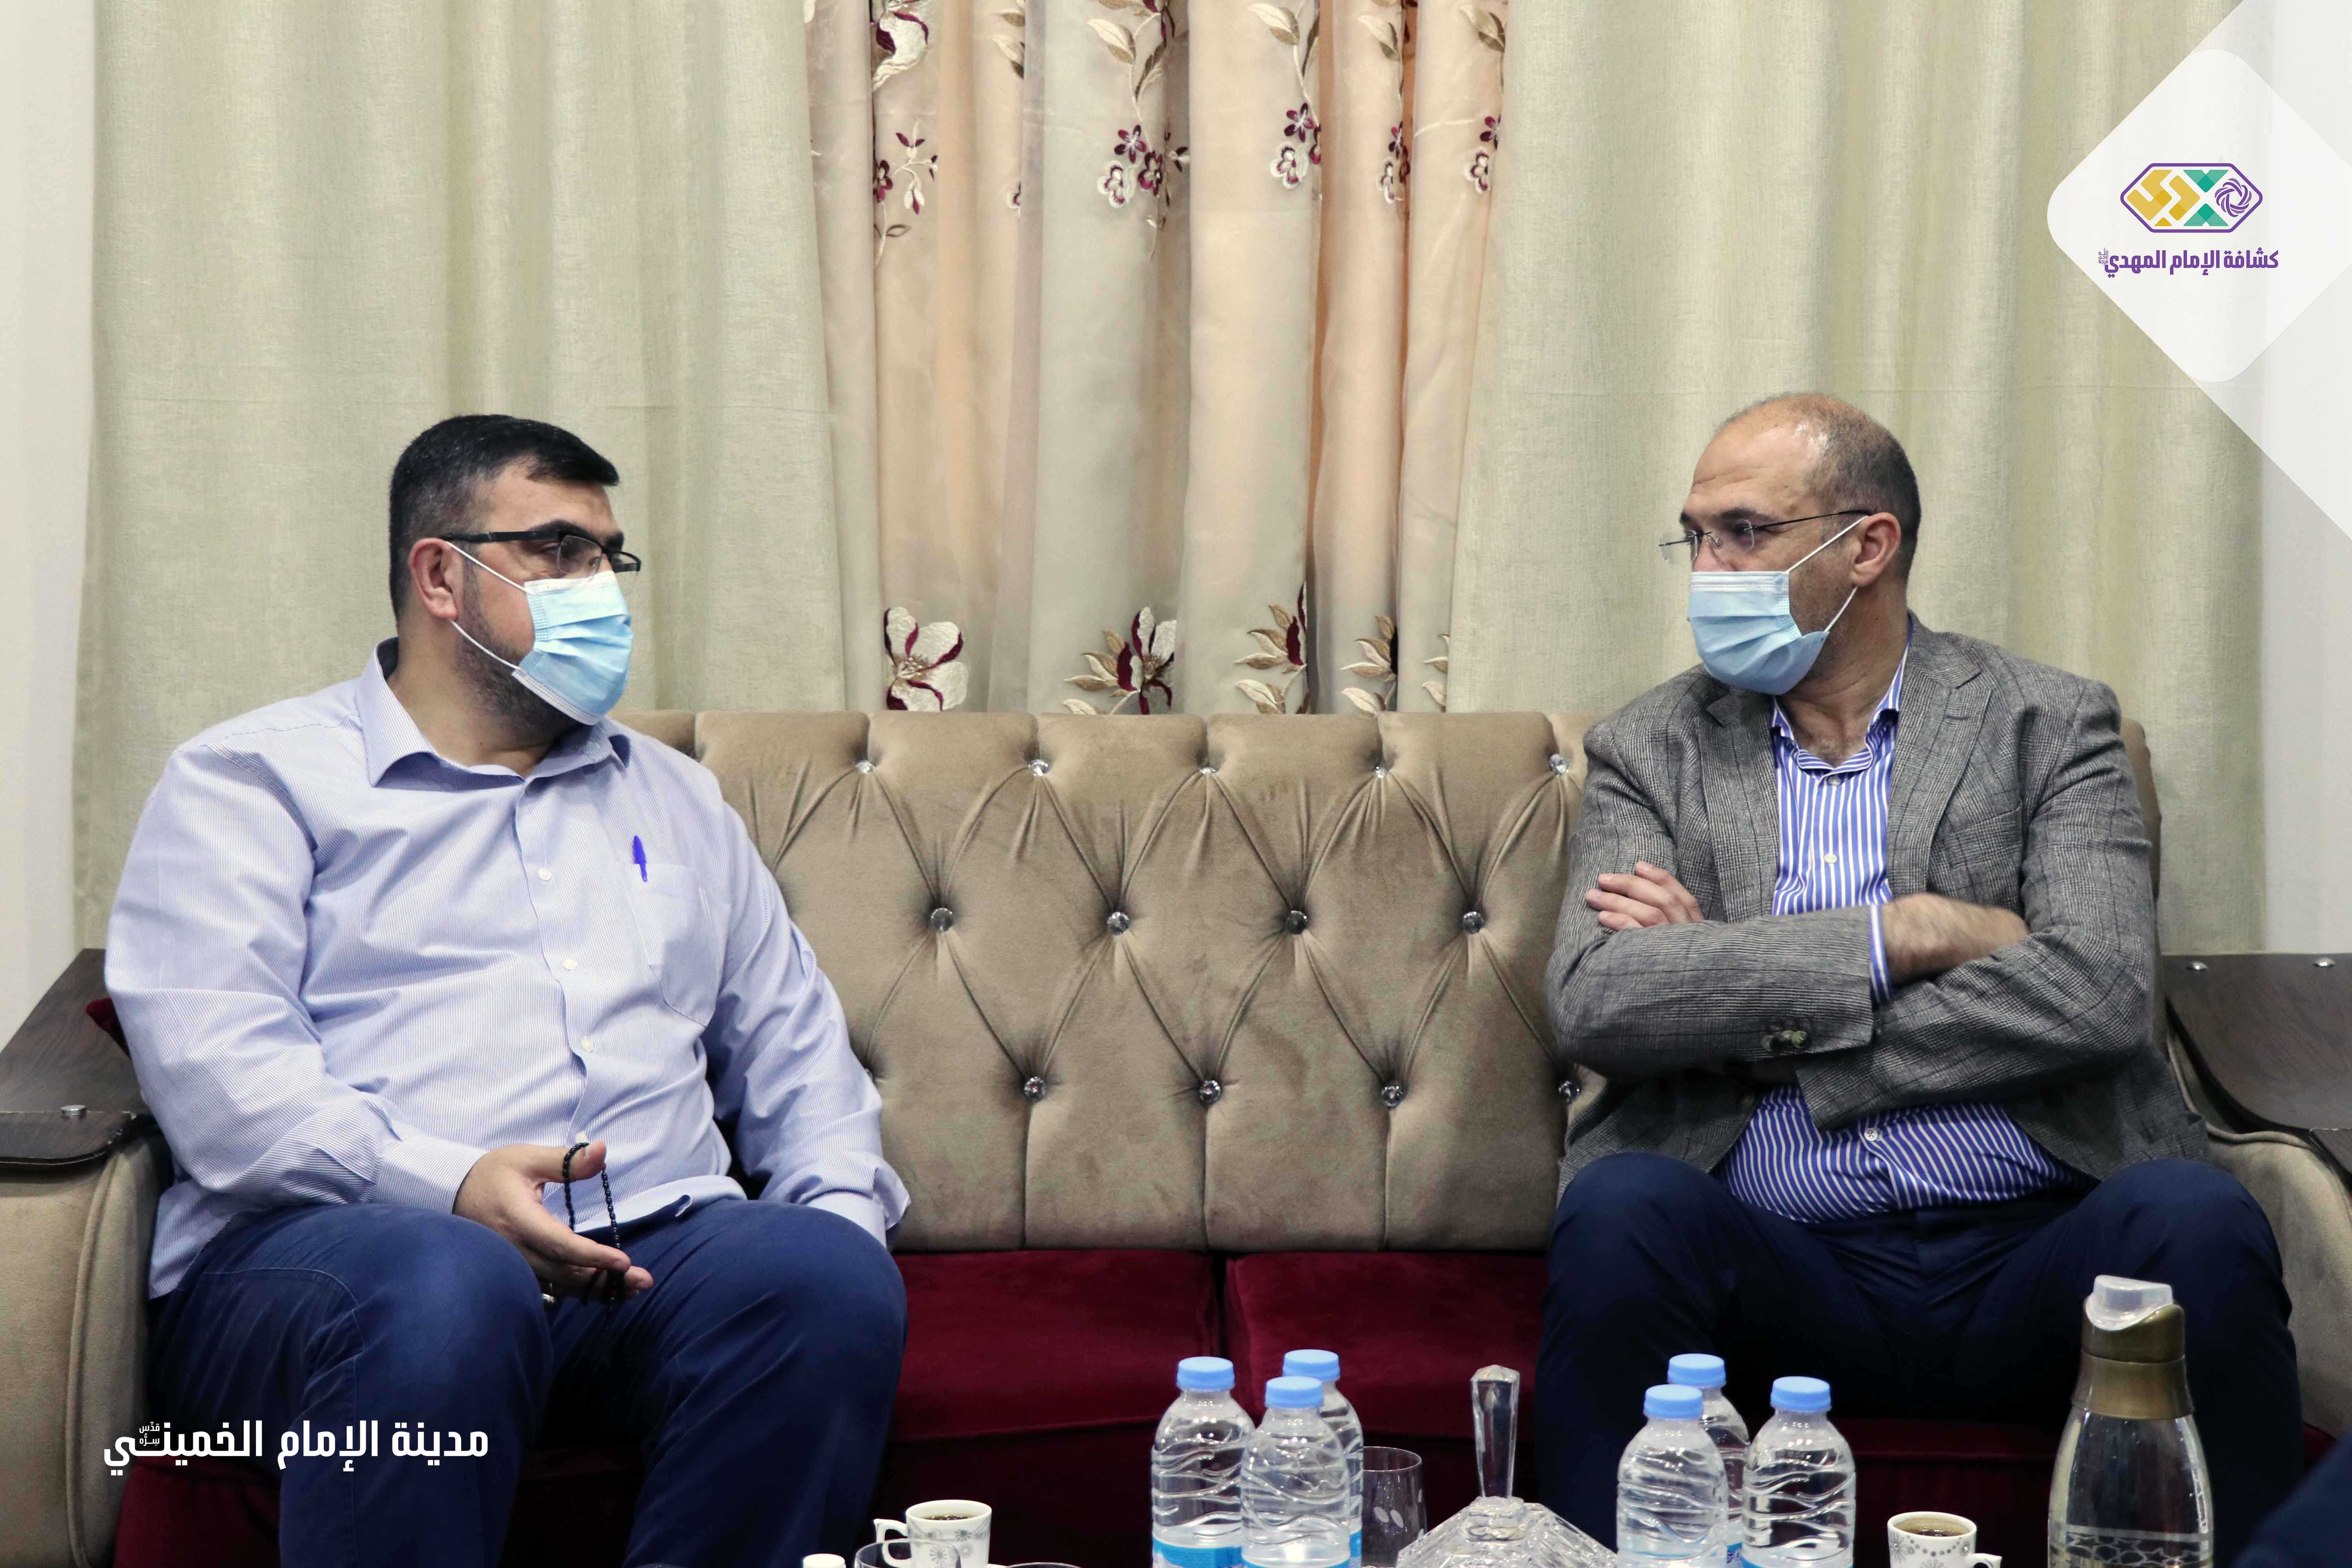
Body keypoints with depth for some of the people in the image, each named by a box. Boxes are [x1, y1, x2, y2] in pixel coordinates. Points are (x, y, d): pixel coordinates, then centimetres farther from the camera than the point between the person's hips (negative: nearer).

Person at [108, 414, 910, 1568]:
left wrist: (840, 1201, 5)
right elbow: (211, 1060, -4)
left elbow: (792, 1039, 27)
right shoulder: (251, 779, 10)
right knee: (448, 1292, -41)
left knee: (832, 1273, -29)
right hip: (325, 1237, -4)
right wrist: (444, 1184, -19)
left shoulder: (674, 799, 29)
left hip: (659, 1247, 5)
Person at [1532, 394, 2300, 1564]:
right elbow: (1595, 1002, -5)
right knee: (1618, 1207, -30)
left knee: (2195, 1219, -30)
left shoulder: (2050, 726, 9)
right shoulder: (1651, 750, 13)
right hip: (1776, 1270, 0)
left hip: (2029, 1254, 0)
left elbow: (2097, 994, -7)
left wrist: (1744, 1011, -6)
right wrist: (1908, 932, -9)